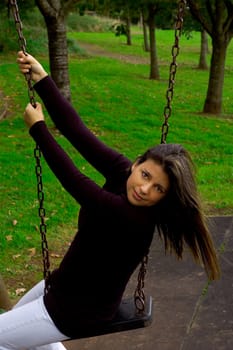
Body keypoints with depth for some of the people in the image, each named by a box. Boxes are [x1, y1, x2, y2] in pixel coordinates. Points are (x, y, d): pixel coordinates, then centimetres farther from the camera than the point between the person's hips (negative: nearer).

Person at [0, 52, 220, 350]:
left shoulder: (132, 219, -37)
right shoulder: (121, 170, -18)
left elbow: (72, 180, -31)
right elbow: (78, 133, -18)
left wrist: (37, 127, -19)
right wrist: (42, 79, -21)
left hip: (77, 310, -8)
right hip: (69, 283, 8)